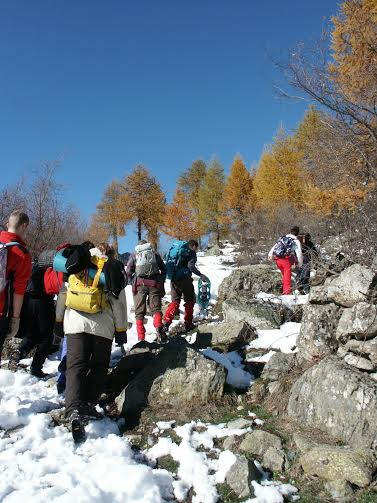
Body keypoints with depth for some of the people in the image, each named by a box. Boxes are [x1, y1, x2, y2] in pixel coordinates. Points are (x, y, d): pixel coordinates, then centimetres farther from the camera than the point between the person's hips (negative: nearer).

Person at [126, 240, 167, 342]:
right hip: (155, 283, 1)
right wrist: (161, 282, 22)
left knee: (139, 312, 6)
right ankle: (158, 326, -30)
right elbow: (164, 269, 15)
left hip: (140, 284, 0)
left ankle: (141, 337, -2)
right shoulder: (155, 253, 19)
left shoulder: (134, 255, 15)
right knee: (156, 308, 0)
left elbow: (128, 273, 6)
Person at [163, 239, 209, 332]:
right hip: (185, 279, -6)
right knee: (190, 301, 11)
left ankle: (166, 322, -6)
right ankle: (188, 324, 12)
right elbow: (190, 266, -17)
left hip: (174, 279, 6)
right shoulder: (191, 253, 1)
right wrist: (200, 275, -13)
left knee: (175, 301, 11)